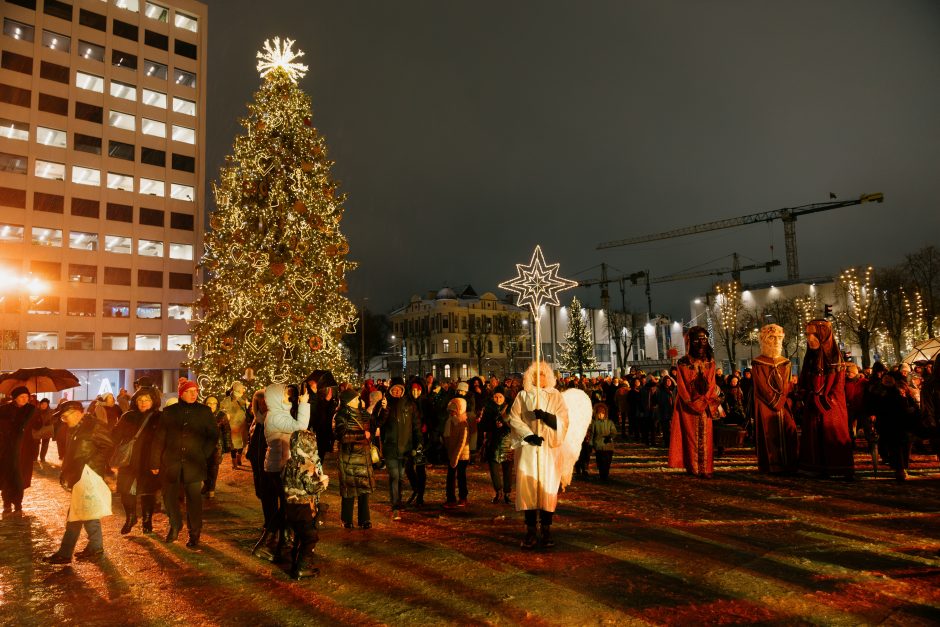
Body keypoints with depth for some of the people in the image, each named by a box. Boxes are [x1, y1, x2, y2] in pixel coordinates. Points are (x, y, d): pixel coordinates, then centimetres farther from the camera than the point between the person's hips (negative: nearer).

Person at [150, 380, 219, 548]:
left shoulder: (204, 411, 3)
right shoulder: (169, 412, 4)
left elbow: (213, 436, 8)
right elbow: (158, 438, 4)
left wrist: (204, 454, -1)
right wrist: (155, 462, 2)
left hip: (194, 463, -1)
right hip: (171, 462, 1)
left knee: (194, 499, -1)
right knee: (169, 495, 9)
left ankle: (194, 535, 13)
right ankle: (175, 525, 36)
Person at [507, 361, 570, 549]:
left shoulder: (556, 396, 8)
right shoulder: (522, 396, 7)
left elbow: (563, 420, 0)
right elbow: (514, 419, 0)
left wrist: (546, 415, -18)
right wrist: (528, 435, -14)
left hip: (550, 448, 0)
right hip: (528, 447, 0)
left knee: (548, 486, -1)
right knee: (527, 486, -4)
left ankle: (546, 530, 7)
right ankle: (530, 531, 3)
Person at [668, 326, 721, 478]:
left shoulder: (710, 362, 7)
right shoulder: (683, 363, -4)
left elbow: (712, 386, 5)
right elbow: (682, 388, -7)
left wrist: (705, 402, -9)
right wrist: (696, 404, -12)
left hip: (705, 407, 3)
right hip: (688, 407, -3)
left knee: (705, 437, 2)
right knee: (691, 436, -2)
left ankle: (704, 468, 6)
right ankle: (692, 468, 2)